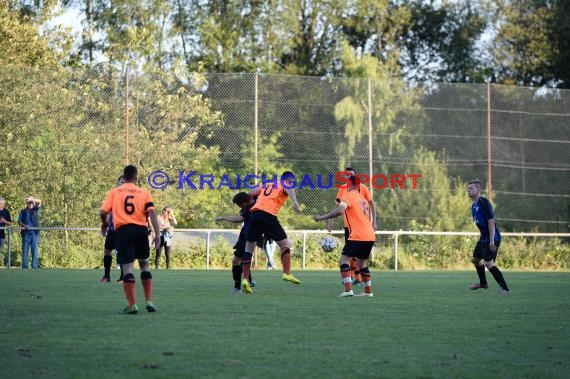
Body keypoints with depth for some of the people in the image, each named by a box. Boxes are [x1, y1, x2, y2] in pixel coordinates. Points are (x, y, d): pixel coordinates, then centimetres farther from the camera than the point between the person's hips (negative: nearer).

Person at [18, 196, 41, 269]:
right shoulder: (23, 211, 13)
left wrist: (31, 199, -16)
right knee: (25, 251, -1)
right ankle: (24, 267, 1)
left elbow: (39, 202, -4)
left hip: (34, 233, 0)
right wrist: (23, 225, -12)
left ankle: (35, 267, -1)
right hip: (26, 233, 0)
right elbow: (19, 220, 7)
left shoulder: (35, 210, 10)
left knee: (35, 251, -2)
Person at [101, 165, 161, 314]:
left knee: (128, 268, -3)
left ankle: (131, 305, -7)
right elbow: (152, 212, -3)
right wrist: (157, 234, -6)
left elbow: (103, 212, 1)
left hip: (123, 230, -2)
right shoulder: (144, 193, 9)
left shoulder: (114, 192, 9)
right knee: (144, 265, 18)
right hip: (141, 229, 2)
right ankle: (149, 302, 16)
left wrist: (104, 223, 23)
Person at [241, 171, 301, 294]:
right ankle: (287, 273, 3)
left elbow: (251, 194, 29)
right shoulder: (284, 186, 12)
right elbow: (290, 191, -12)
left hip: (254, 214, 5)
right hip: (269, 215, -5)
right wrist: (295, 202, -30)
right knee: (284, 244, 9)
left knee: (249, 247, 10)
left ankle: (245, 279, 5)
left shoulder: (267, 185, 29)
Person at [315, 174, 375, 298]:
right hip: (370, 235, 8)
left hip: (358, 236, -8)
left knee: (344, 260, -7)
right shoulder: (362, 198, 22)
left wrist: (322, 217, -16)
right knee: (362, 262, 22)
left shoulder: (348, 195, -3)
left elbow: (340, 210, -21)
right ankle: (368, 291, 22)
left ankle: (348, 290, -19)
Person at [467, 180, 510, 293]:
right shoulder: (474, 205, 12)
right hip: (483, 237, 10)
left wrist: (491, 241, -26)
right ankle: (483, 283, 41)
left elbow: (491, 221, -22)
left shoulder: (483, 202, -18)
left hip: (492, 238, -10)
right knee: (475, 259, 21)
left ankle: (505, 288, -16)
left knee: (488, 263, -18)